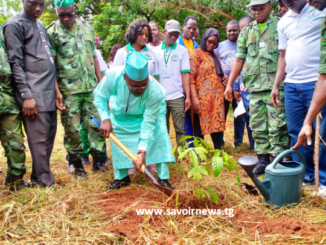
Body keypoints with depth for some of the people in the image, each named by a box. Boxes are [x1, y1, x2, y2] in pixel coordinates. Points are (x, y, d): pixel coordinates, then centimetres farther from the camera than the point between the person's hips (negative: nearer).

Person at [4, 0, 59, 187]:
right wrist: (26, 95, -16)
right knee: (39, 139, -5)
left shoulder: (41, 27, 20)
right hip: (34, 93, -8)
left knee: (49, 137, 10)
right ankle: (44, 183, 2)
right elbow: (16, 63, -11)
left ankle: (39, 178, 20)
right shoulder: (15, 25, -4)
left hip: (49, 92, 8)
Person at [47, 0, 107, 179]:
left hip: (91, 88, 3)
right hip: (68, 90, -3)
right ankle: (78, 165, 16)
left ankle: (98, 160, 17)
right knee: (72, 129, 3)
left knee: (96, 124, 5)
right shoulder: (52, 32, -3)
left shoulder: (87, 28, 9)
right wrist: (56, 91, -14)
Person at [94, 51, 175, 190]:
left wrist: (142, 151, -40)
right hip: (120, 112, 2)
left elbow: (149, 123, -37)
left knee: (159, 136, -19)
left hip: (150, 110, -2)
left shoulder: (155, 91, -42)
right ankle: (121, 177, 20)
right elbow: (99, 96, -19)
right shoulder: (112, 76, -39)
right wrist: (105, 119, -30)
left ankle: (163, 178, -10)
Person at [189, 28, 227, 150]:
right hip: (202, 98, -7)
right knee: (200, 126, -1)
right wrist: (194, 98, -18)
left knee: (218, 125, 6)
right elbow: (191, 77, -10)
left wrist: (224, 77, 9)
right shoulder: (196, 54, -3)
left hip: (217, 97, 7)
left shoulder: (214, 55, 19)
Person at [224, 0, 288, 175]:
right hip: (254, 87, 5)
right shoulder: (246, 32, 15)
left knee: (277, 127, -5)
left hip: (276, 86, -4)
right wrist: (229, 84, 14)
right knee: (258, 127, 8)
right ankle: (263, 160, 17)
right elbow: (239, 60, 17)